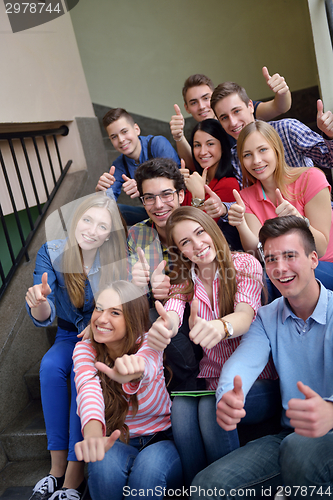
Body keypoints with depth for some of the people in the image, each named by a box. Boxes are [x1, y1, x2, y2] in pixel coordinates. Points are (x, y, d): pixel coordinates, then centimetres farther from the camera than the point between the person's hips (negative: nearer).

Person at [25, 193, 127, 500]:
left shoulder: (117, 262, -16)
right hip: (70, 336, 2)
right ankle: (57, 465, -15)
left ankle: (75, 475, -19)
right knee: (50, 366, -26)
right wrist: (39, 303, -42)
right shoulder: (52, 254, -12)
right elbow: (44, 318, -18)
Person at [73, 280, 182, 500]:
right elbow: (89, 388, -33)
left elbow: (147, 366, -43)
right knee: (104, 465, -31)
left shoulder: (148, 343, -17)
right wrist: (93, 432, -56)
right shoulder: (85, 349, -11)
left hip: (162, 440, -2)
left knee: (149, 467, -34)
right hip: (117, 443, 2)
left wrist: (133, 371, -69)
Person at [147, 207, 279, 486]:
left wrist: (220, 326, -51)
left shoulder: (245, 264, -6)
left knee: (213, 408, -30)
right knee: (181, 408, -27)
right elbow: (172, 313, -18)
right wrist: (161, 327, -45)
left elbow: (245, 314, -26)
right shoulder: (184, 282, 5)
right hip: (213, 384, 3)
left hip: (257, 381, -3)